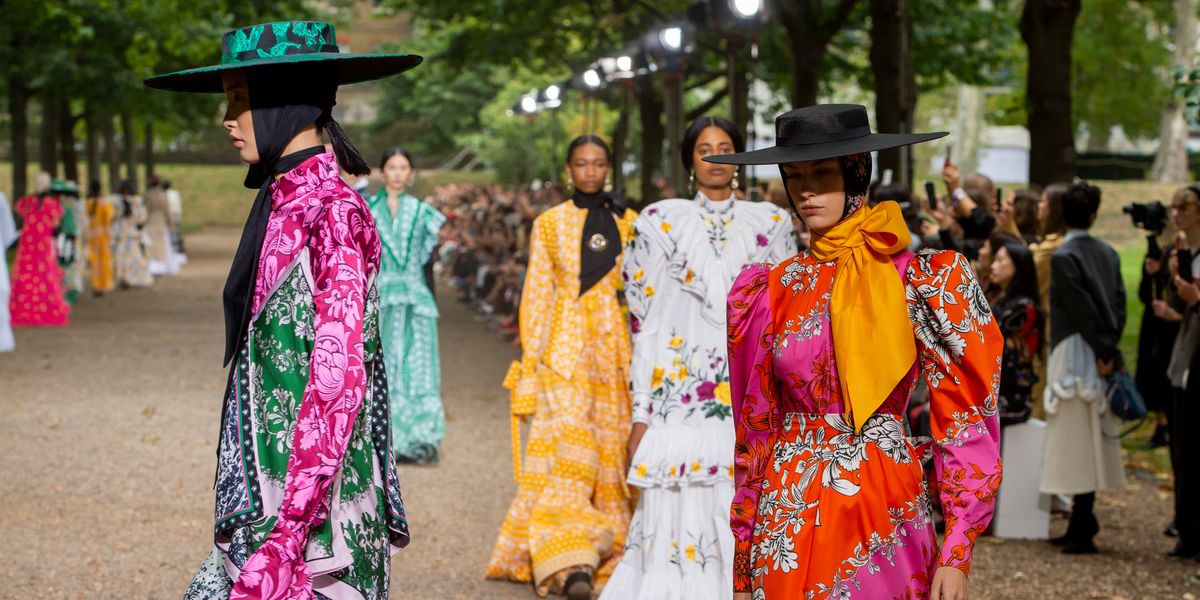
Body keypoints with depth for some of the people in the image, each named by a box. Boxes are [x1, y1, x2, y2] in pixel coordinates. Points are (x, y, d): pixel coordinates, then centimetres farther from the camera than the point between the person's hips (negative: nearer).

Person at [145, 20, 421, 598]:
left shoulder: (332, 212, -14)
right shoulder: (281, 205, 12)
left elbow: (339, 380, -20)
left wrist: (284, 538, -23)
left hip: (314, 507, -8)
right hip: (264, 496, 8)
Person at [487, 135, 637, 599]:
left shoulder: (629, 223, 10)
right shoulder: (550, 224, 6)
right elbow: (537, 296, 5)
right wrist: (531, 363, -1)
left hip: (616, 350, 2)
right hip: (566, 349, -2)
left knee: (611, 449, 3)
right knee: (567, 443, -14)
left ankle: (609, 556, 12)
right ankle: (570, 562, -21)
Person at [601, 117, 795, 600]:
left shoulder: (770, 224, 11)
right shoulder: (662, 222, 6)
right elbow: (646, 324, 3)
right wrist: (641, 416, -2)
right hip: (681, 398, -1)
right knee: (678, 519, -5)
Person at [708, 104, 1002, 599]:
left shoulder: (924, 281, -4)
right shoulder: (769, 290, 4)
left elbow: (965, 419, -5)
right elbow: (756, 427, 9)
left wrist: (956, 554, -11)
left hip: (886, 512, -2)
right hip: (789, 517, 2)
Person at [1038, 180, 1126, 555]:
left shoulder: (1063, 257, -12)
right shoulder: (1108, 254, 8)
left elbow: (1083, 310, -15)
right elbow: (1119, 303, 6)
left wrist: (1103, 350, -8)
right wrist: (1109, 350, 3)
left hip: (1075, 356, -7)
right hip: (1102, 357, 7)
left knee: (1077, 441, -6)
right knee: (1092, 439, 12)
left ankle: (1082, 531, -7)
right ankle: (1082, 524, 17)